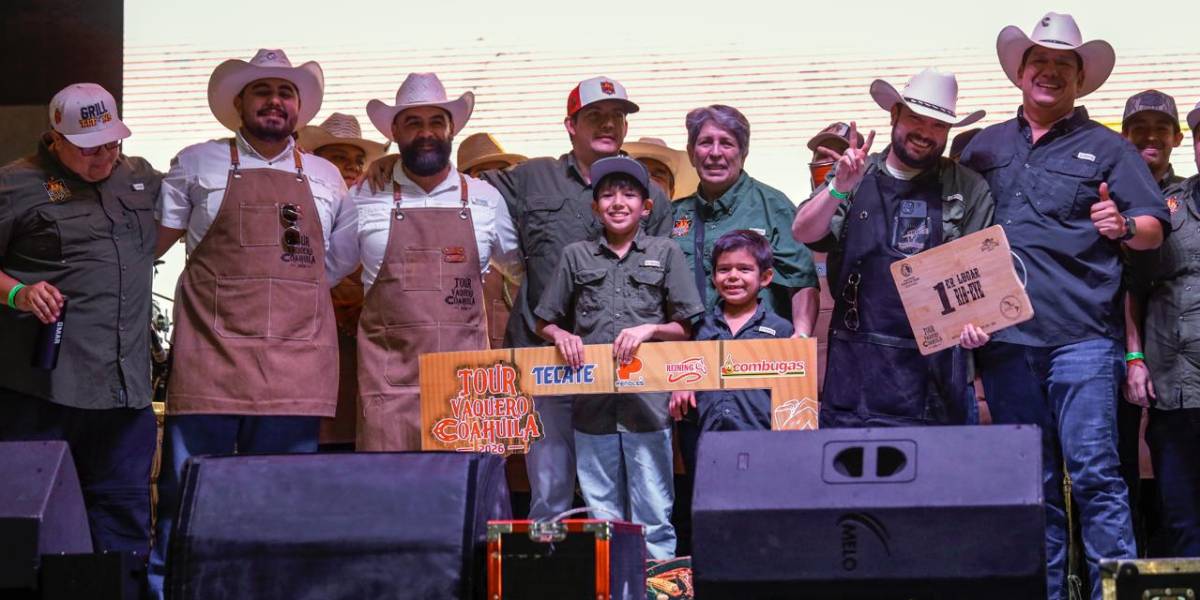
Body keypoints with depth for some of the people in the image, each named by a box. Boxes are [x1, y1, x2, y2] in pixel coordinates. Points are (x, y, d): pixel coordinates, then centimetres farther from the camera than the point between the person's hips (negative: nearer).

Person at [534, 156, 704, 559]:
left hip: (648, 401, -2)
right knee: (601, 514, 7)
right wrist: (561, 336, -5)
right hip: (593, 403, 2)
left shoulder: (665, 253, 8)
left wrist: (648, 329, -10)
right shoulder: (576, 256, 12)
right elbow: (545, 323, 16)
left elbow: (684, 328, 7)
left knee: (652, 513, -1)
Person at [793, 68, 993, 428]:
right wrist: (841, 188, -20)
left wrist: (975, 322, -17)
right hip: (855, 363, 1)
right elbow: (804, 233, -3)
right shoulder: (856, 178, 10)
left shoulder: (969, 190, 6)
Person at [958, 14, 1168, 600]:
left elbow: (1154, 228, 5)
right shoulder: (983, 147, 17)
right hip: (1003, 335, 3)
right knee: (1031, 481, 7)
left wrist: (1124, 226, -17)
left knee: (1093, 469, -10)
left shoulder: (1106, 148, 9)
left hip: (1081, 335, -3)